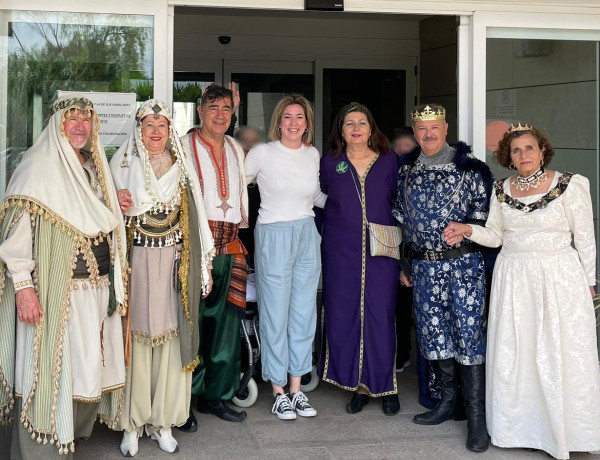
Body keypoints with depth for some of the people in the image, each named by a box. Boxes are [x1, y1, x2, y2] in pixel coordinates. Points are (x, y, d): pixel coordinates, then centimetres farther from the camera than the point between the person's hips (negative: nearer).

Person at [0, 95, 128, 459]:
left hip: (96, 290, 7)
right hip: (54, 292, -7)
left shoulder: (94, 167, 15)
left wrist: (114, 287, 16)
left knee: (86, 371, 10)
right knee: (48, 374, -3)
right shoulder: (39, 166, -7)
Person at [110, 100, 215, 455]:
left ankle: (163, 420, 13)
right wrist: (117, 206, -13)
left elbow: (195, 216, 8)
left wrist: (201, 265, 3)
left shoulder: (182, 167, 10)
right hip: (135, 259, -1)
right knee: (135, 332, -1)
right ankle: (133, 423, 9)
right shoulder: (123, 163, 6)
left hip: (173, 262, 1)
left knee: (171, 333, 2)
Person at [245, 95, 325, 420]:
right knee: (276, 316, 0)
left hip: (307, 235, 5)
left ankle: (296, 389, 20)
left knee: (304, 314, 8)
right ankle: (279, 392, 12)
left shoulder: (313, 155, 7)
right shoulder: (263, 153, -7)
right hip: (274, 237, -5)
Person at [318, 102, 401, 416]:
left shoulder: (389, 162, 5)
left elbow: (400, 205, 10)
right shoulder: (329, 164, 5)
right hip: (341, 252, 1)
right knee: (345, 316, 2)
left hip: (381, 251, -1)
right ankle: (359, 385, 14)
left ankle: (385, 386, 12)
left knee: (380, 317, -1)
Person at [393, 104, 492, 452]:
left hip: (463, 262, -5)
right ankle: (448, 401, 26)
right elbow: (401, 218, 16)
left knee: (468, 332, -5)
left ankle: (477, 415, 2)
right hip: (424, 265, 5)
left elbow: (486, 210, -2)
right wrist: (403, 263, 15)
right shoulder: (406, 169, 10)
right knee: (434, 332, 10)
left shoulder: (470, 166, -5)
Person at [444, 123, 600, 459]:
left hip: (559, 279, -4)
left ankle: (563, 432, 16)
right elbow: (496, 236, 9)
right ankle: (518, 425, 23)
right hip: (513, 279, 4)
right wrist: (468, 230, -8)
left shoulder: (569, 186, -6)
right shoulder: (502, 190, 5)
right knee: (511, 353, 7)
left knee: (560, 354, 0)